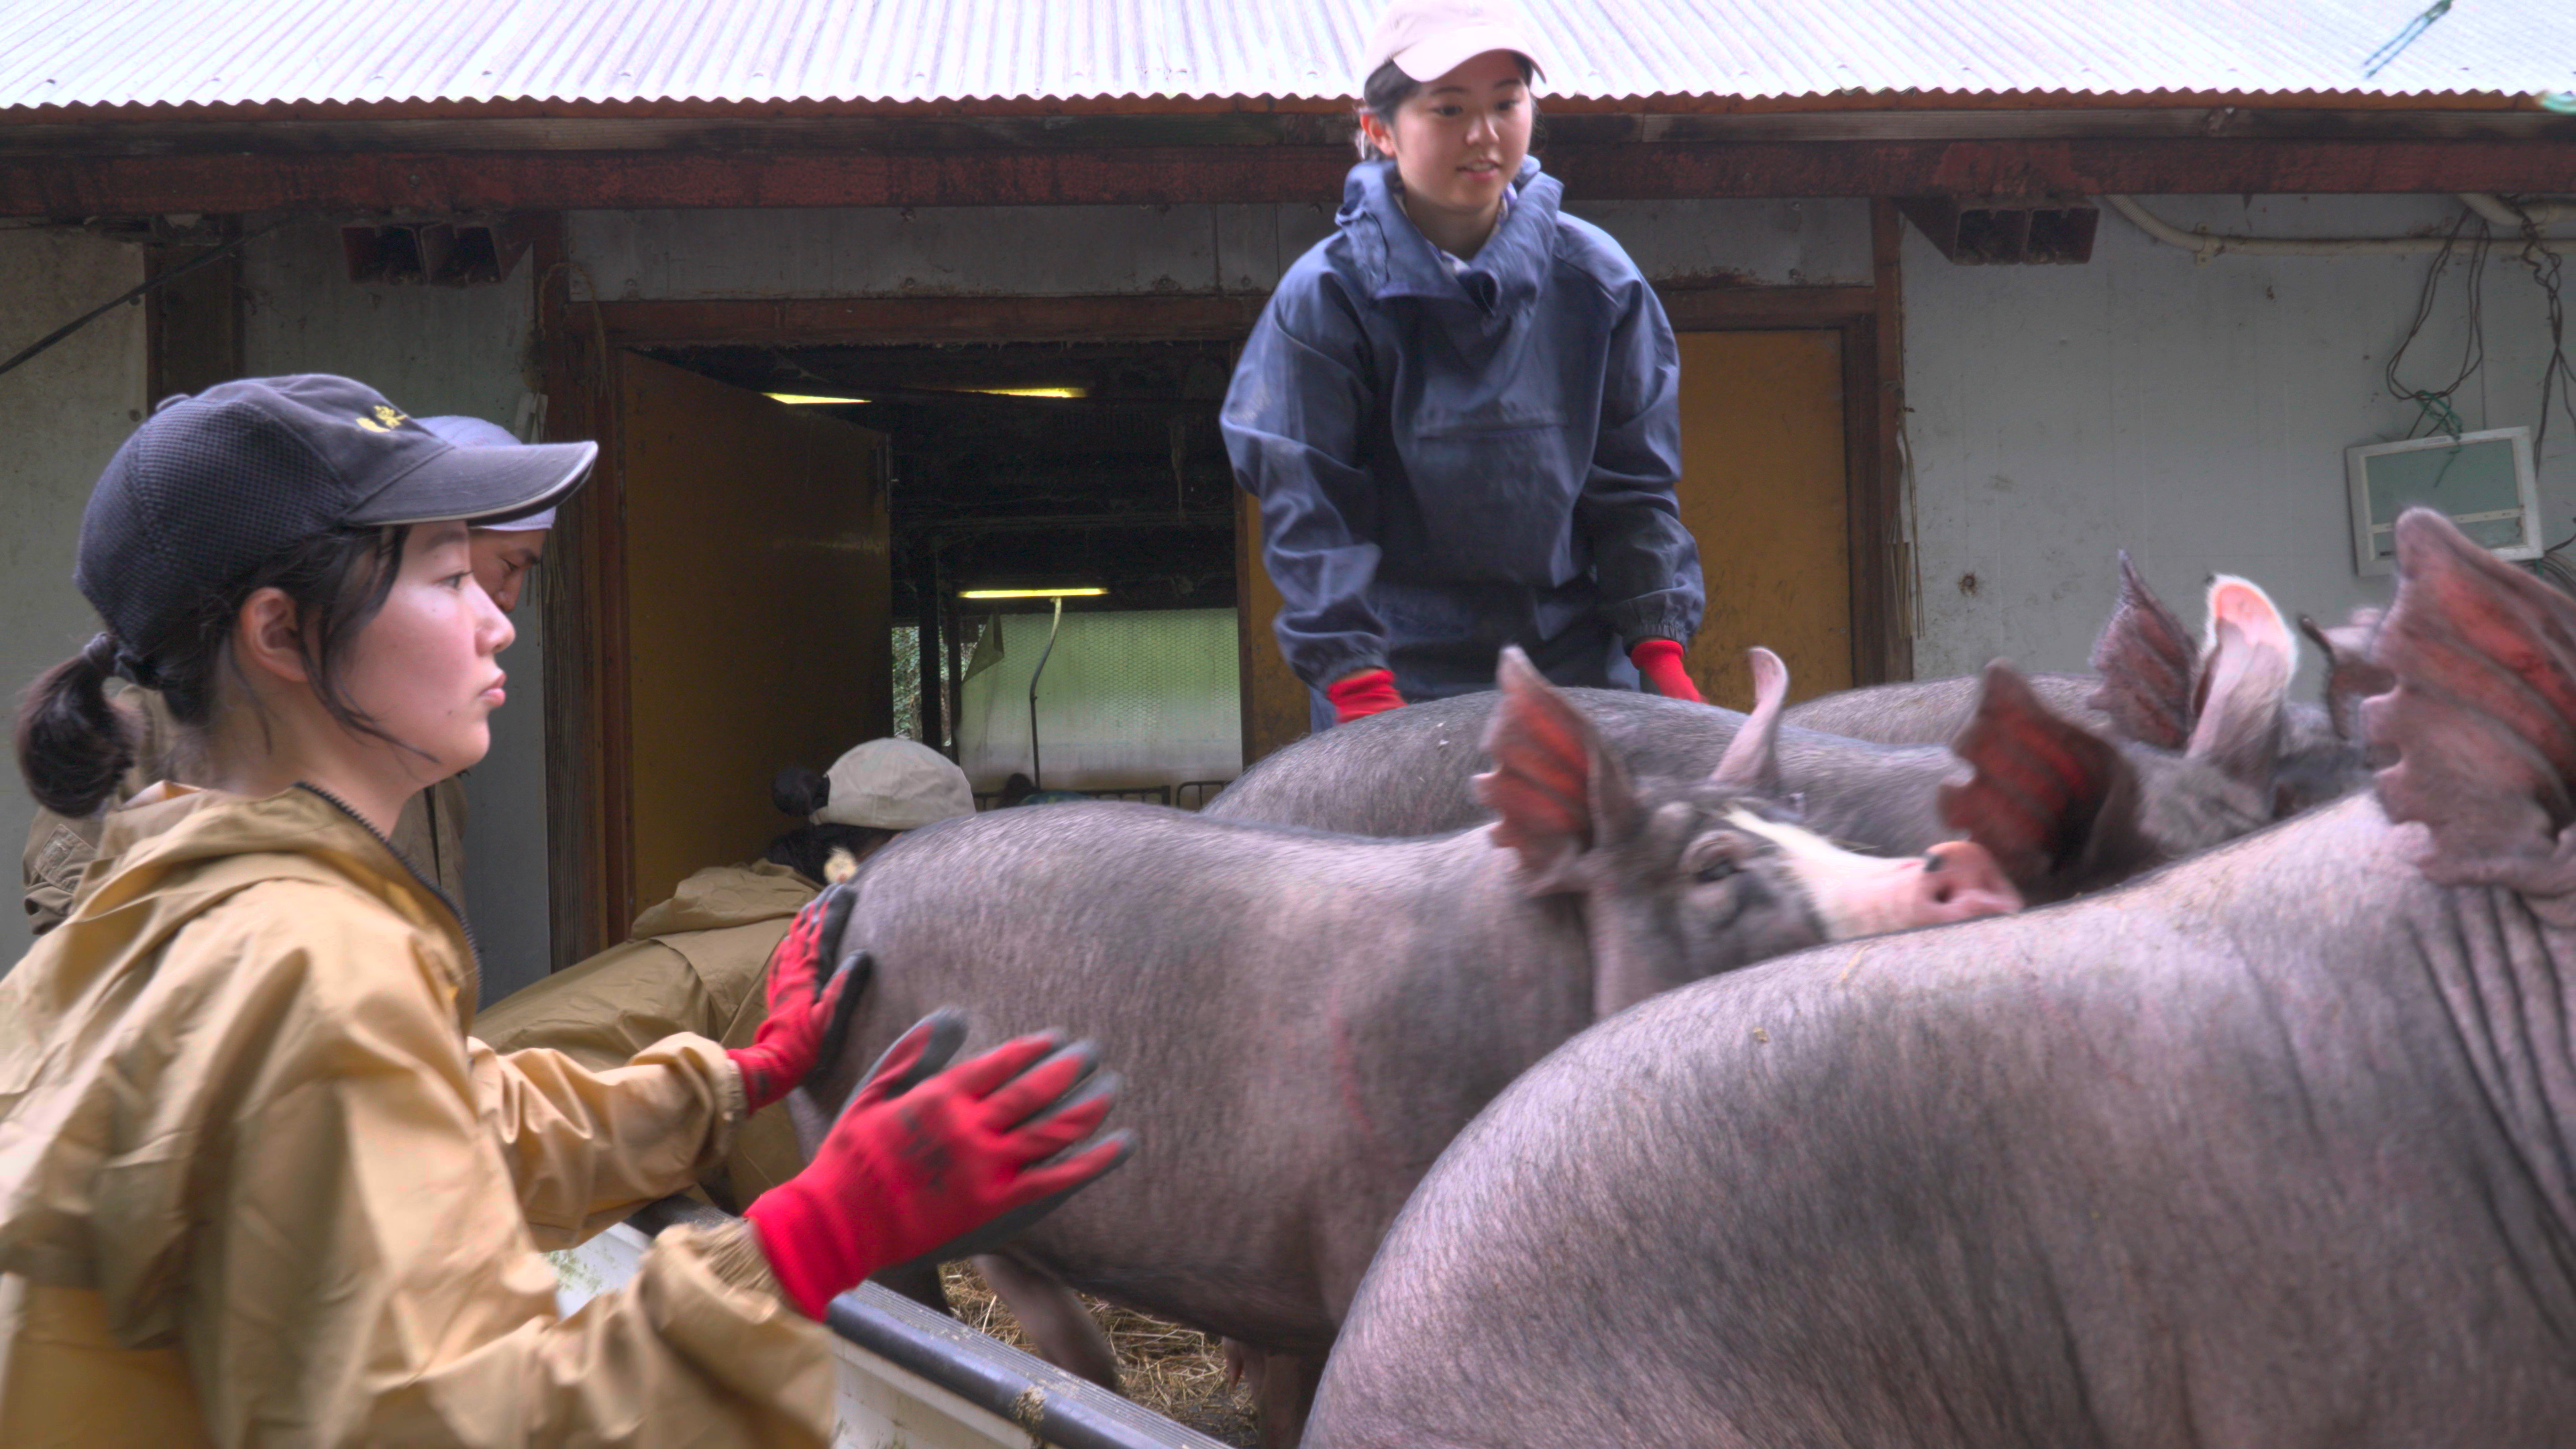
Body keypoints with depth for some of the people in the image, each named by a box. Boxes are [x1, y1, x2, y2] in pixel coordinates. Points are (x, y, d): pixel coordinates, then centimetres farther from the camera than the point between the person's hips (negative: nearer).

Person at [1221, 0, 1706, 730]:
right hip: (1402, 682, -2)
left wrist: (1659, 648, -2)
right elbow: (1310, 511, -9)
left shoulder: (1595, 278, 3)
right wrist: (1358, 687, -18)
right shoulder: (1325, 295, -6)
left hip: (1579, 670, 3)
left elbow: (1633, 485, 7)